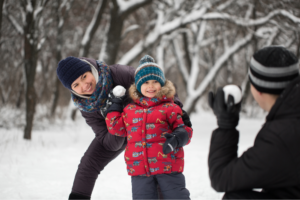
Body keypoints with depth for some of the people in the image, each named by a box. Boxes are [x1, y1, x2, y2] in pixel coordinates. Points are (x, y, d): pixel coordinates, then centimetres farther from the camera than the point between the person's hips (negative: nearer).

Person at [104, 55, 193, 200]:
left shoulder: (169, 108, 1)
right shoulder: (130, 110, 13)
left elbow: (184, 129, -2)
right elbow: (116, 127, 18)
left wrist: (177, 138, -23)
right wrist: (115, 104, 18)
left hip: (168, 166, -3)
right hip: (139, 169, 3)